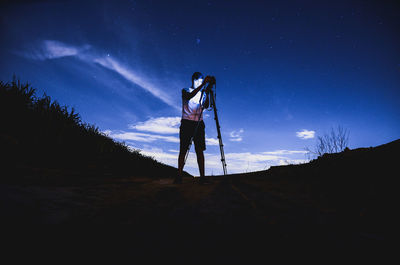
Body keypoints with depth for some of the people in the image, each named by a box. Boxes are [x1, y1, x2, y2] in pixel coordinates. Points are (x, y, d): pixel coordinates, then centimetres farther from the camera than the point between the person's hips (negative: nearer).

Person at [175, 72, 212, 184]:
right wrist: (203, 84, -24)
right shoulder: (185, 91, 8)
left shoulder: (202, 93, 18)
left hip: (199, 123, 3)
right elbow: (190, 96, -18)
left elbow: (206, 106, -1)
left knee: (200, 150, -3)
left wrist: (207, 93, -14)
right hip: (186, 123, -3)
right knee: (183, 150, -3)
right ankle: (179, 176, 1)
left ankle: (202, 177, -4)